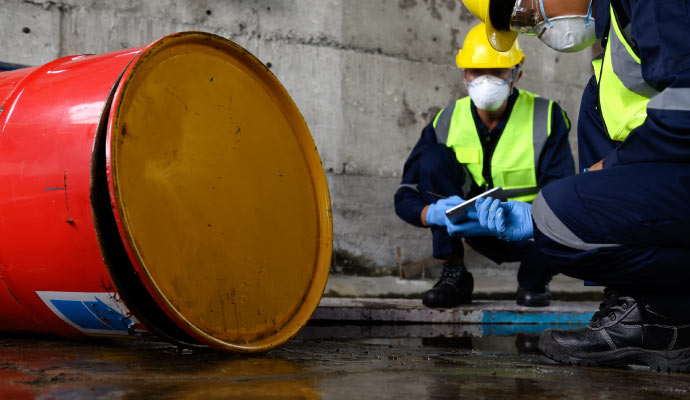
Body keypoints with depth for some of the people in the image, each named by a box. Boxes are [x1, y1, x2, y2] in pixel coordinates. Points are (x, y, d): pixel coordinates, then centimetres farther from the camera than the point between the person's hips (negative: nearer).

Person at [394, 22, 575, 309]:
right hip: (480, 230, 2)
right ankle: (454, 274, -12)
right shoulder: (448, 122, -6)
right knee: (432, 157, -19)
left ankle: (533, 282, 0)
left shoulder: (545, 116, -14)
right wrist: (432, 213, -35)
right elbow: (405, 197, -10)